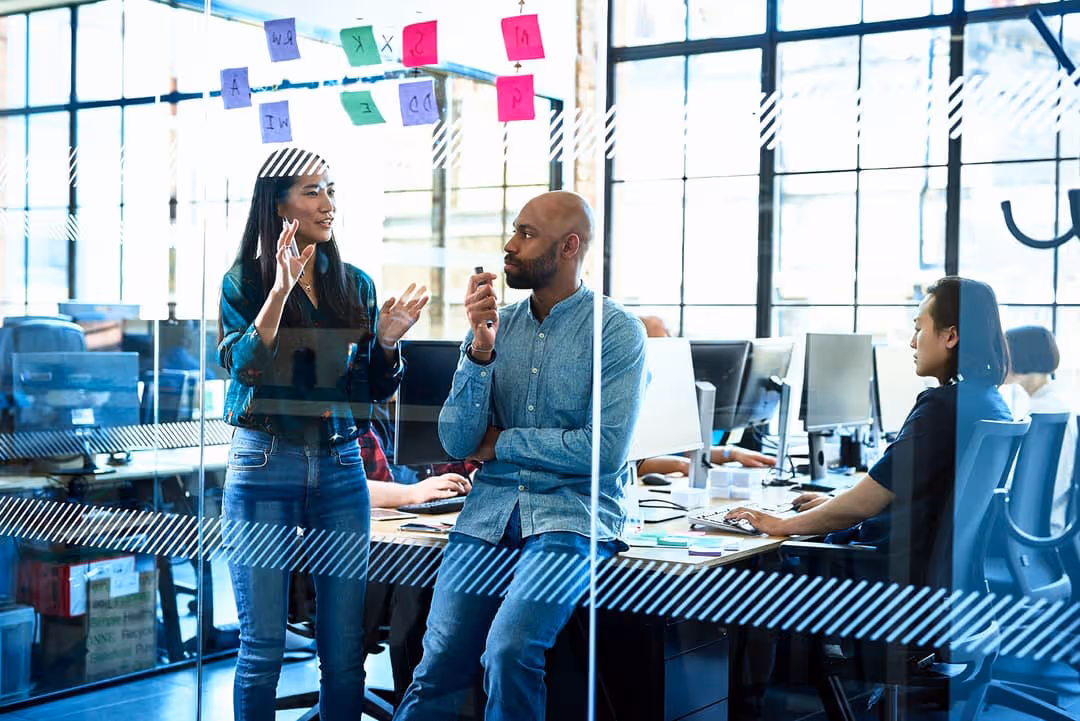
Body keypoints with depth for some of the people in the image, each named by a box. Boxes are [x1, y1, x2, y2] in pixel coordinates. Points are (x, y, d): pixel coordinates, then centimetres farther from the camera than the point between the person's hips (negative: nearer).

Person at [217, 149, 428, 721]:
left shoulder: (355, 284, 11)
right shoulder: (245, 281, 0)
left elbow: (378, 389, 12)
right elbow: (244, 367, -15)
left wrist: (387, 342, -8)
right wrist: (281, 287, -23)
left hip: (341, 466, 3)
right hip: (265, 466, -3)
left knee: (345, 647, 5)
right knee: (262, 646, 1)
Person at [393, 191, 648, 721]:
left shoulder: (617, 332, -4)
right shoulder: (498, 325, 8)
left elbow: (606, 451, -14)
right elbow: (456, 442, 1)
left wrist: (501, 443, -5)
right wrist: (480, 349, -11)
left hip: (572, 514, -4)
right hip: (489, 513, 4)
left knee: (508, 653, -25)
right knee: (437, 672, -8)